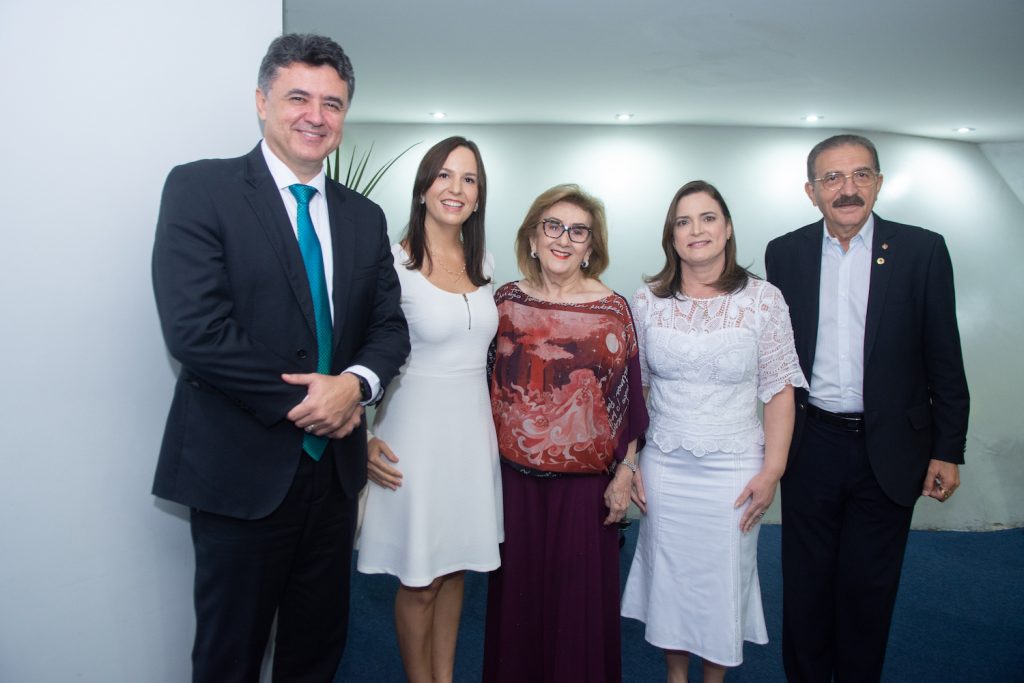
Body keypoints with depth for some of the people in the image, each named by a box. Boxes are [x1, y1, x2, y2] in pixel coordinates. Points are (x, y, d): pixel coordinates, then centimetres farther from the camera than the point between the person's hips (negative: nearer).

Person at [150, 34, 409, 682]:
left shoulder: (364, 216, 9)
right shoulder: (201, 188, -7)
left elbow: (390, 325, 7)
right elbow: (194, 328, -18)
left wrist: (355, 382, -13)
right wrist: (300, 401, -15)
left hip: (333, 465, 5)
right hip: (243, 467, -4)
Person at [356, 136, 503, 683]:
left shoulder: (483, 263, 6)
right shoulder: (394, 262, -12)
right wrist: (365, 439, -15)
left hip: (472, 427, 6)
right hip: (416, 430, -5)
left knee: (455, 568, 18)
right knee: (419, 582, 8)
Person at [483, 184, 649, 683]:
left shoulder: (613, 309, -4)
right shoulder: (505, 301, 2)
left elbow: (629, 396, -1)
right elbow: (486, 384, 8)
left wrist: (625, 472, -4)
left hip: (586, 479, -2)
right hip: (514, 475, 2)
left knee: (580, 597, 8)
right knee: (516, 590, 14)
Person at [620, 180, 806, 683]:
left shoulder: (763, 299, -5)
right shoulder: (647, 301, -1)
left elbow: (780, 392, -4)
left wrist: (772, 471, -9)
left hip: (734, 468, -1)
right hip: (663, 466, 2)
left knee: (723, 579, 11)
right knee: (667, 576, 13)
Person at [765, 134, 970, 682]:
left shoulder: (922, 250, -3)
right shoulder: (784, 253, 1)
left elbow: (944, 360, -1)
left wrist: (947, 451, -2)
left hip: (889, 452, -1)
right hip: (809, 446, 1)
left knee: (868, 588, 13)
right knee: (805, 584, 13)